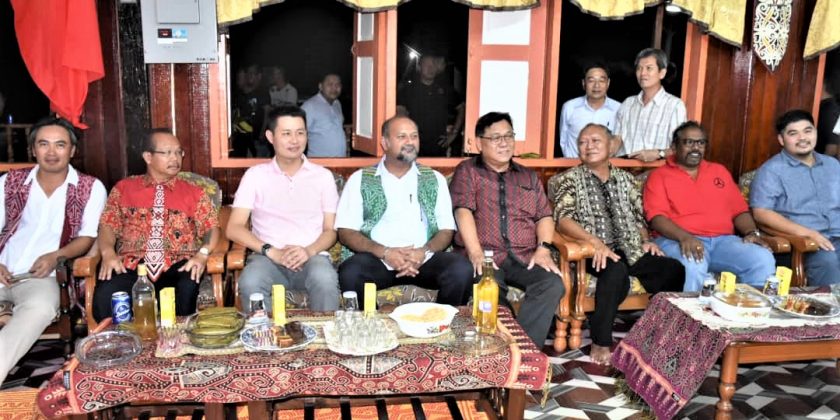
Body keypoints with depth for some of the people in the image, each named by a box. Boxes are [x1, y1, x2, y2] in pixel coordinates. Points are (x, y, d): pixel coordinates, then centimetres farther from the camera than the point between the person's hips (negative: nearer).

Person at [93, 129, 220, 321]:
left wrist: (202, 253, -13)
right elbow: (108, 225, 13)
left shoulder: (194, 192, 18)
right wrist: (108, 253, -9)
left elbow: (211, 227, 8)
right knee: (104, 297, -31)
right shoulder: (123, 188, 20)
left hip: (178, 266, 0)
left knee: (187, 292, -35)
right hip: (131, 265, 1)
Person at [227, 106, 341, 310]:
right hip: (267, 257, 0)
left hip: (312, 256, 0)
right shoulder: (255, 175, 10)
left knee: (325, 280, -34)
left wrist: (310, 251, -12)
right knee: (250, 283, -33)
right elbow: (234, 228, 3)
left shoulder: (323, 176, 12)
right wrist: (272, 252, -12)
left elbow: (330, 230, 10)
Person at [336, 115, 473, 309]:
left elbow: (447, 230, 11)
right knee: (350, 273, -33)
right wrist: (384, 252, -14)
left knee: (462, 269, -27)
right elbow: (346, 232, 3)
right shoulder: (360, 179, 10)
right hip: (377, 259, -1)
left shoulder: (434, 179, 16)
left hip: (424, 259, 2)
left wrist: (425, 251, -12)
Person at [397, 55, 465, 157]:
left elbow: (461, 109, 16)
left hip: (439, 146, 2)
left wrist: (454, 133, 9)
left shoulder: (446, 90, 11)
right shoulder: (408, 90, 5)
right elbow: (400, 112, -3)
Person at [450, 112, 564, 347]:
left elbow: (544, 216, 17)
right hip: (486, 256, -3)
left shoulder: (529, 177, 25)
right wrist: (476, 253, -18)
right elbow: (463, 211, -3)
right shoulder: (467, 171, 12)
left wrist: (543, 248, -3)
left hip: (525, 257, 4)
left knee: (553, 285, -27)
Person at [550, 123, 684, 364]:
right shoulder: (571, 179, 4)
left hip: (630, 250, 5)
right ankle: (600, 343, -25)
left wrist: (646, 240, 3)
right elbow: (563, 219, -11)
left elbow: (638, 217, 24)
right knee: (616, 270, -37)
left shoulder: (626, 179, 20)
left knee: (674, 268, -20)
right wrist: (595, 241, -25)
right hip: (594, 252, -5)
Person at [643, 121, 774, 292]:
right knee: (692, 266, -38)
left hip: (723, 240, 5)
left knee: (763, 259, -21)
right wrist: (684, 237, -23)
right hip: (678, 241, -5)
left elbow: (739, 210, 21)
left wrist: (752, 232, 0)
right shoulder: (659, 175, 7)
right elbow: (657, 217, -7)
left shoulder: (719, 171, 24)